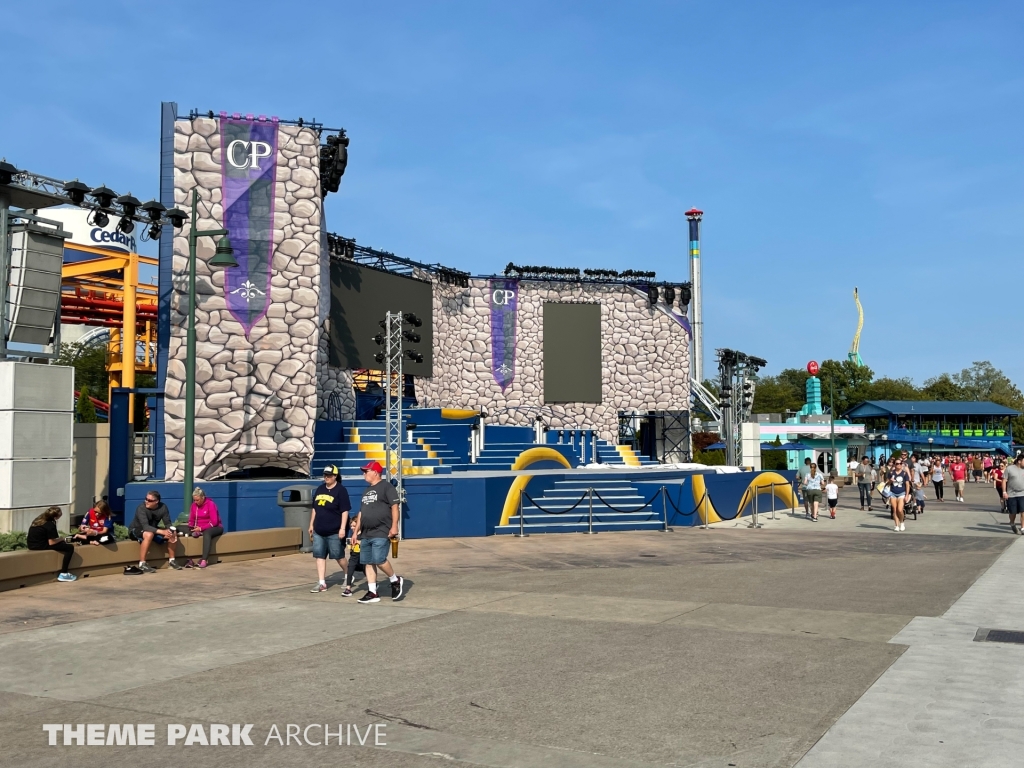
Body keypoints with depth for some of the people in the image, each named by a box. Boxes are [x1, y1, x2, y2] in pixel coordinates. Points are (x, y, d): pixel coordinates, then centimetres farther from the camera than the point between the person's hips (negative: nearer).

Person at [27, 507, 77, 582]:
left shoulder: (39, 519, 10)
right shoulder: (50, 524, -16)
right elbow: (51, 542, -17)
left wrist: (58, 539, 14)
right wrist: (61, 539, 2)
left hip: (32, 545, 9)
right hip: (40, 546, -9)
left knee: (62, 543, 28)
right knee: (70, 547, -5)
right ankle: (63, 574, -4)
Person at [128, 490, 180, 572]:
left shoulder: (163, 507, -12)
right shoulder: (141, 508, -28)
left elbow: (168, 523, -8)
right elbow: (145, 526, -38)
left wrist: (171, 533, -31)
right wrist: (162, 532, -49)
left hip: (153, 529, 6)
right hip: (136, 530, -6)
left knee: (173, 534, -12)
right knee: (149, 534, -38)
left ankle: (171, 560, 4)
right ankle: (142, 564, -32)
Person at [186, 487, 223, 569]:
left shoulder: (210, 504, -12)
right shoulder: (194, 505, 3)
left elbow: (214, 522, -17)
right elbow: (191, 520, 8)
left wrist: (201, 528, -24)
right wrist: (192, 527, -15)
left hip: (214, 528, -5)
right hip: (198, 529, 5)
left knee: (206, 533, -39)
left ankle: (204, 560, -47)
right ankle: (189, 558, -31)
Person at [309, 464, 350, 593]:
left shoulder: (340, 490, -10)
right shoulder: (320, 489, 11)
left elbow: (345, 511, -14)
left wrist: (342, 528, -19)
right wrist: (311, 524, 17)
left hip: (334, 532, -6)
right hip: (319, 531, 7)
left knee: (338, 556, 4)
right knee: (319, 556, 3)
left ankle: (348, 576, 26)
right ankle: (322, 583, 6)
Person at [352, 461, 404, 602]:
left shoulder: (386, 487, -5)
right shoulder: (367, 491, 21)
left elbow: (395, 506, -13)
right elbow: (361, 513, 25)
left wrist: (394, 526, -21)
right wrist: (356, 531, 21)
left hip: (380, 533, -9)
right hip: (365, 534, 9)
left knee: (379, 560, -17)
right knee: (368, 563, 5)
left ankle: (395, 580, 5)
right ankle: (372, 593, 9)